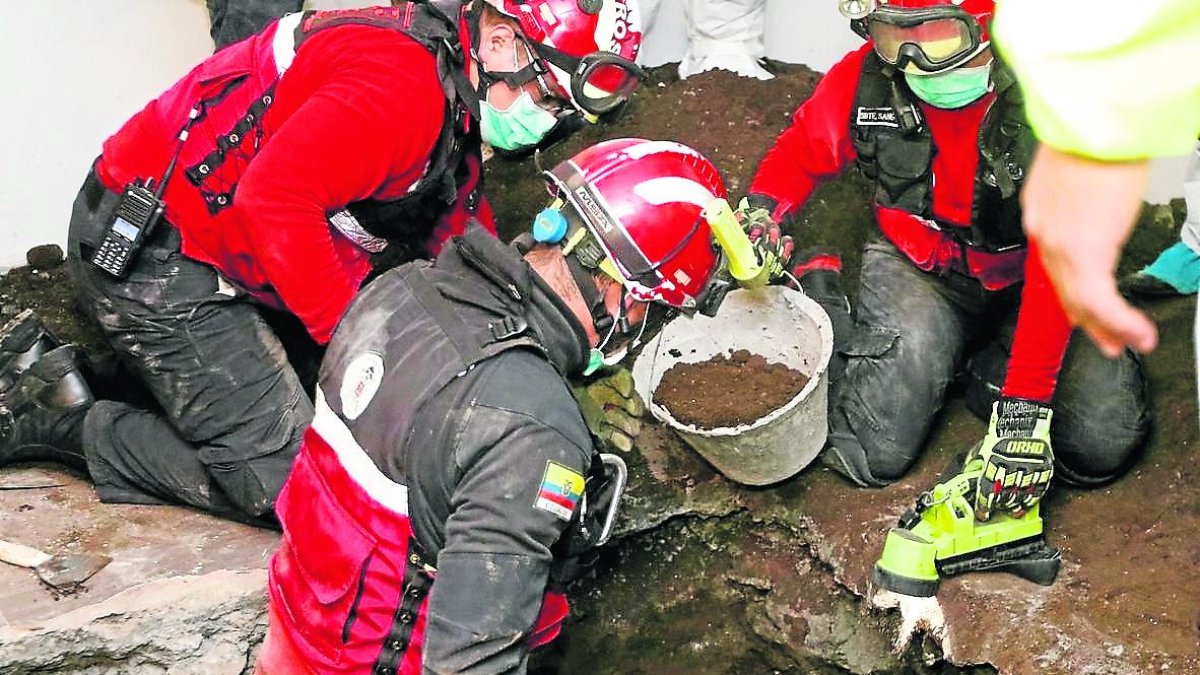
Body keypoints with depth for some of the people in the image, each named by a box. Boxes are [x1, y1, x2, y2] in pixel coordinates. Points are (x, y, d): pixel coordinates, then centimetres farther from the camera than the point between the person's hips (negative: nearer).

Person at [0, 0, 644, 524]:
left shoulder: (454, 101, 10)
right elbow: (276, 197, -32)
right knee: (277, 480, -9)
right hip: (154, 258, -10)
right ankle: (57, 419, 1)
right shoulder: (403, 80, -23)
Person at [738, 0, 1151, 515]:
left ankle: (988, 367, 12)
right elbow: (802, 149, 4)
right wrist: (760, 212, -18)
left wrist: (1024, 406, -35)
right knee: (873, 455, -12)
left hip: (1022, 280, 0)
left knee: (1105, 444, -17)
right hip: (917, 270, 1)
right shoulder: (865, 77, -19)